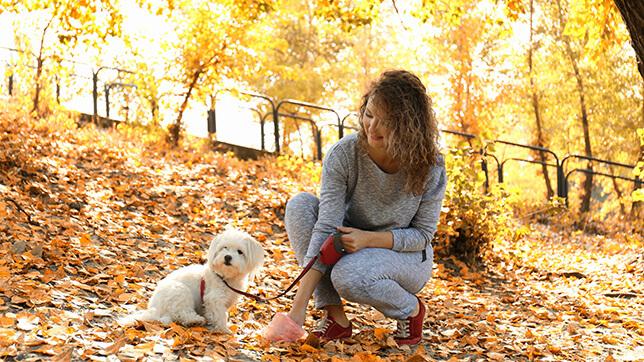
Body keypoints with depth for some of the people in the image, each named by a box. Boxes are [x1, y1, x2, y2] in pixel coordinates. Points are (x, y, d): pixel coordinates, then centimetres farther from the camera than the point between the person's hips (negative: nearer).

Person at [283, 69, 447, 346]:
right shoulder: (343, 154, -21)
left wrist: (369, 239, -30)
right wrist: (299, 307, -34)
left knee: (349, 274, -36)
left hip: (406, 257, -3)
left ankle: (411, 309, -1)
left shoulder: (430, 168, -22)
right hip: (354, 245, 3)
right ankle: (334, 315, -17)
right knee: (300, 205, -23)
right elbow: (326, 227, -27)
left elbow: (422, 235, -11)